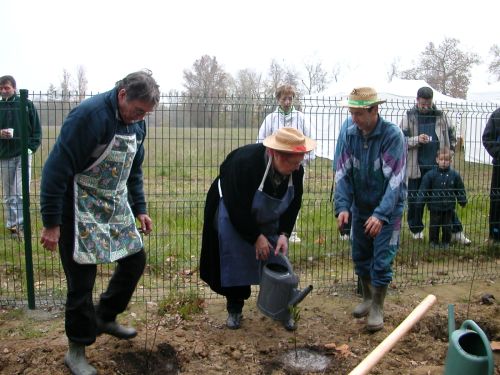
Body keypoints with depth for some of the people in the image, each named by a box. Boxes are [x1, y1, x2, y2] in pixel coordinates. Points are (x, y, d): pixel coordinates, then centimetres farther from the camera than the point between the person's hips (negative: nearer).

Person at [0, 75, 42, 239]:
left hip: (23, 154, -3)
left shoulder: (27, 104, 2)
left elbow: (37, 129, 3)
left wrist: (32, 147, -9)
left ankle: (21, 225, -4)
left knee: (20, 193, -9)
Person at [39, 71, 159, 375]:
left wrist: (139, 209, 15)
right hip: (80, 211, -8)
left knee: (135, 259, 12)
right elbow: (57, 169, -22)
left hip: (116, 206, 8)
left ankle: (105, 318, 34)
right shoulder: (89, 115, -23)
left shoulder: (137, 122, 3)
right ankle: (77, 350, 18)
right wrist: (51, 223, -20)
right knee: (82, 279, -2)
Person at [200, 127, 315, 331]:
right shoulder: (245, 162, -38)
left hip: (268, 221, 4)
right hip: (233, 213, -4)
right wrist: (256, 237, -26)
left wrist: (283, 233, -21)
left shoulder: (296, 169, -22)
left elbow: (293, 204, -9)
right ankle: (234, 310, 14)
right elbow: (237, 207, -32)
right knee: (235, 262, -3)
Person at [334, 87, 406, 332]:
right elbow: (342, 173, -7)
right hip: (360, 207, 5)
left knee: (381, 261, -1)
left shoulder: (392, 135, -21)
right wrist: (342, 206, -21)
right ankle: (367, 298, 35)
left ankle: (377, 308, 16)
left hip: (387, 209, -5)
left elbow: (395, 179, -25)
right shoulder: (350, 134, -6)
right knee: (360, 257, 14)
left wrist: (381, 214, -35)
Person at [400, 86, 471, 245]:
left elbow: (452, 137, 14)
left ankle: (456, 232, 12)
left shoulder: (441, 116, 5)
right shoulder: (409, 117, -1)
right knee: (415, 200, 7)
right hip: (417, 167, -1)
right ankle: (416, 230, 25)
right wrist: (416, 140, -19)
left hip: (439, 166, 1)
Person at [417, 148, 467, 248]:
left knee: (447, 227, 11)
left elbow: (460, 190, 6)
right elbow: (423, 189, -8)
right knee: (434, 226, 8)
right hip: (435, 207, -2)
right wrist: (420, 202, -11)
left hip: (449, 207, 2)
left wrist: (463, 201, 9)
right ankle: (433, 242, 24)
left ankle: (446, 242, 28)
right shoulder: (430, 174, -10)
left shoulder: (455, 175, -4)